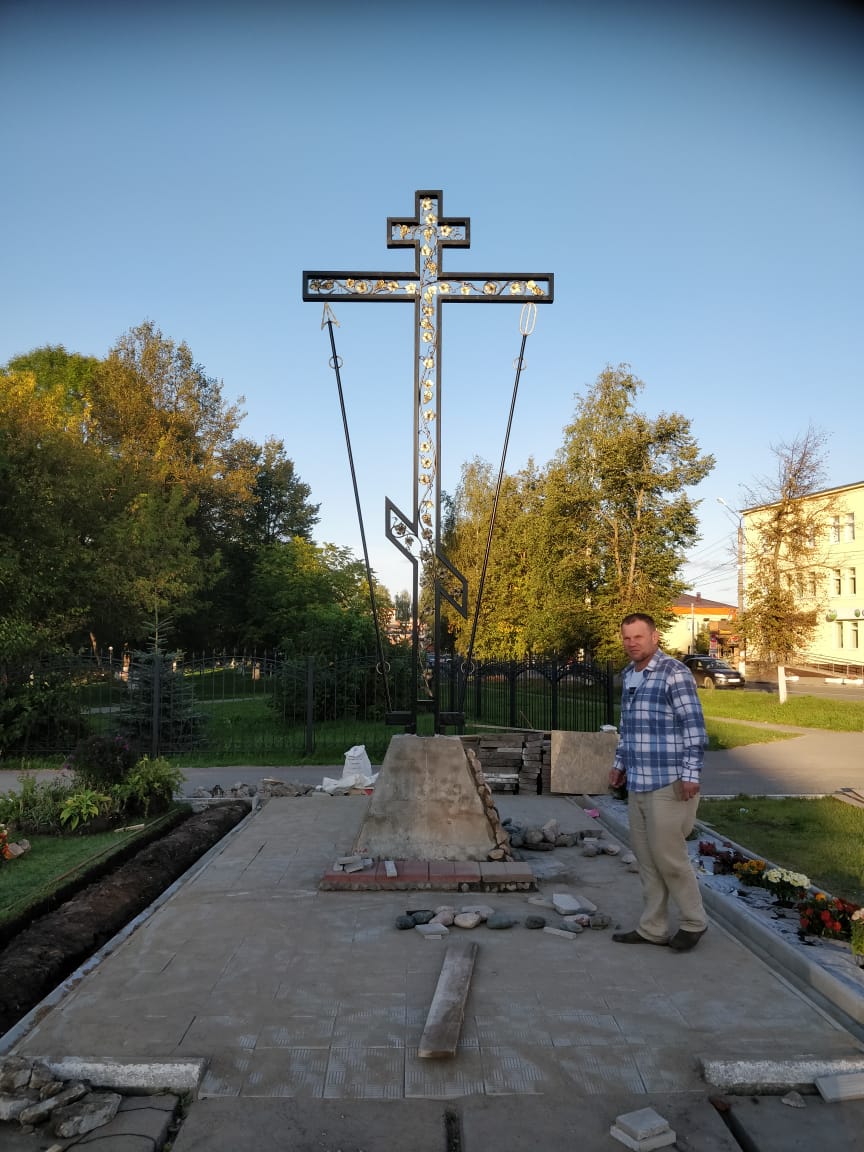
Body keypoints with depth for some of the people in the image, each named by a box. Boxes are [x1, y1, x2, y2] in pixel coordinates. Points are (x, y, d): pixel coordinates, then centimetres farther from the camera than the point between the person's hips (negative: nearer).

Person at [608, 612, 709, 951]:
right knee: (645, 858, 12)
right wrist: (620, 763, 22)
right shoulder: (629, 675, 12)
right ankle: (652, 928, 23)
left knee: (668, 855, 0)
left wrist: (690, 775, -19)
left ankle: (693, 923, 20)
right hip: (638, 784, 8)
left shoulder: (674, 673, -12)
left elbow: (694, 726, -15)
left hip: (668, 784, -8)